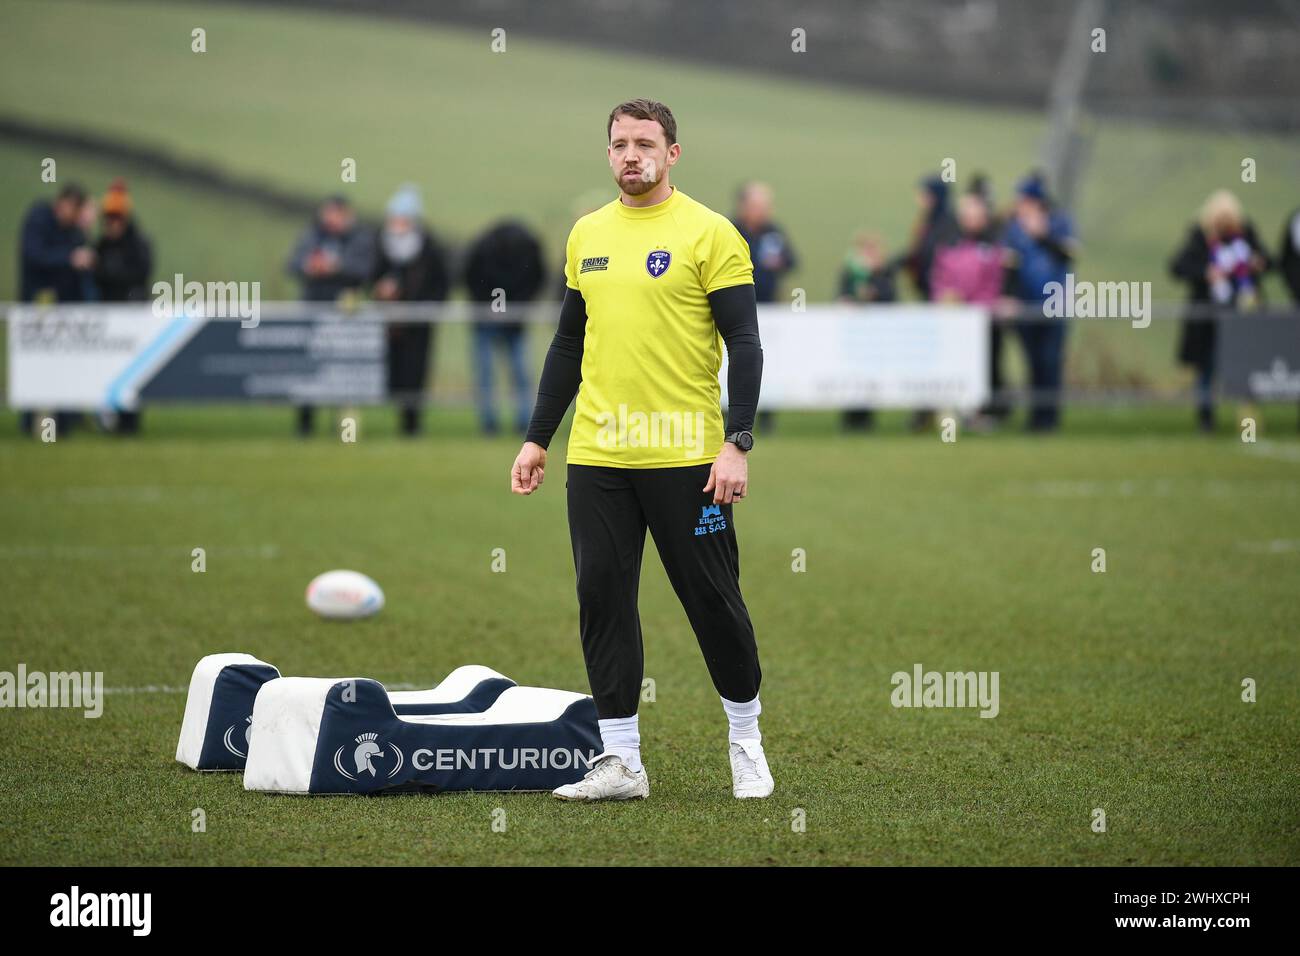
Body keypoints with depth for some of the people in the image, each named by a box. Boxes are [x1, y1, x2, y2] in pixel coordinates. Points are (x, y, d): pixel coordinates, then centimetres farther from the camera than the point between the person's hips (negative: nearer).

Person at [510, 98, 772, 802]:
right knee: (602, 599, 2)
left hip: (685, 455, -5)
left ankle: (746, 742, 21)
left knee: (712, 598, 2)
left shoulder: (709, 234, -5)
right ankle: (620, 762, 9)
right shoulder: (587, 235, 12)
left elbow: (744, 344, -7)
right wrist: (536, 439, 14)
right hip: (597, 455, 5)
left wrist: (737, 444, -15)